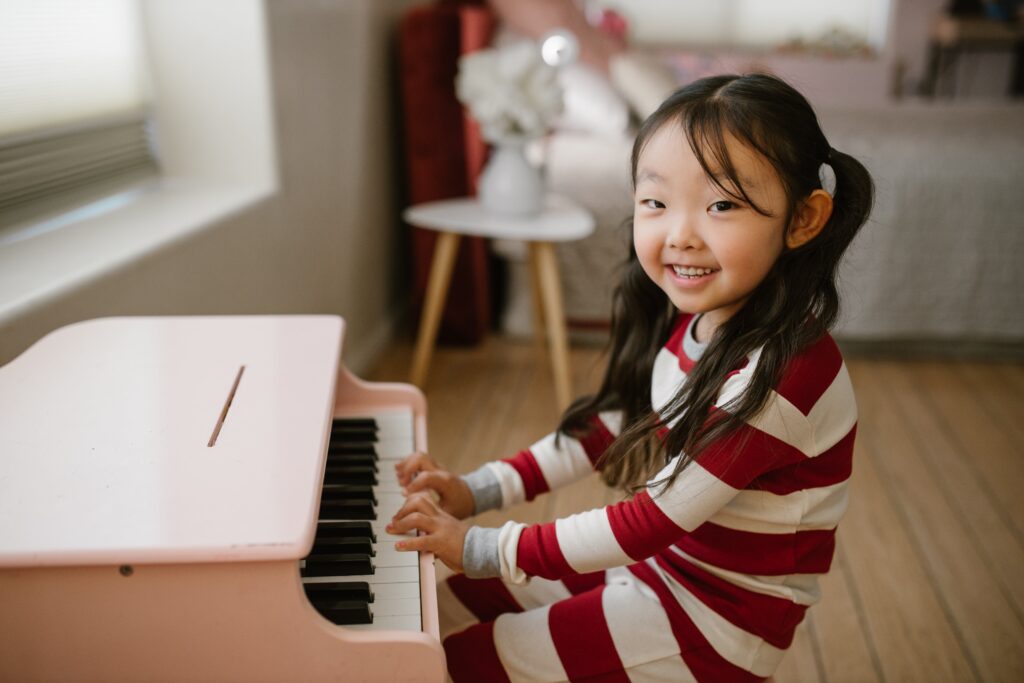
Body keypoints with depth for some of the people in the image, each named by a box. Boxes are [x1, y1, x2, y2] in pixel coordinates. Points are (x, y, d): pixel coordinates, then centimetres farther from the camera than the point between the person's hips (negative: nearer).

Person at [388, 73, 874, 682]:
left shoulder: (783, 373, -30)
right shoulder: (690, 323, -3)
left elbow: (655, 518, -27)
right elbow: (615, 426, 9)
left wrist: (483, 549, -19)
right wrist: (479, 490, 3)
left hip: (721, 612, -7)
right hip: (658, 558, 8)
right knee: (444, 607, 9)